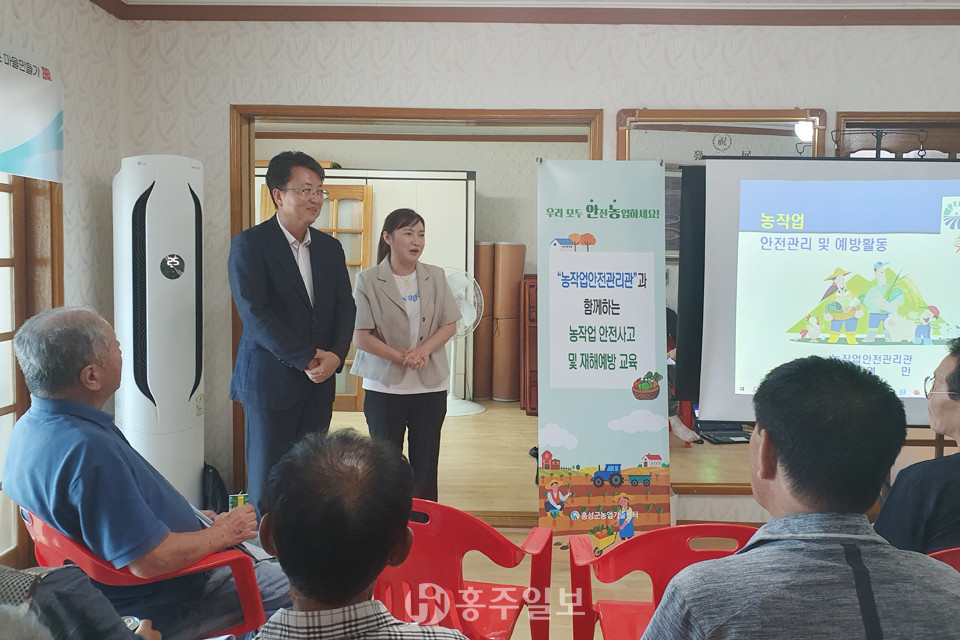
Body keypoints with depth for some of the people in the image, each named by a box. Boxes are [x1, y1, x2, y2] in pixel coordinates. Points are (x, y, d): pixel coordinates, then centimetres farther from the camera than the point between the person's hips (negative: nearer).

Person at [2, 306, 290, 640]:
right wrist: (220, 534, -14)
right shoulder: (90, 450, -34)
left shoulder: (30, 426, -1)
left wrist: (196, 518, 9)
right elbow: (150, 560, -32)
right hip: (158, 606, -10)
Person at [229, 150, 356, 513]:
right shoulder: (249, 245, -6)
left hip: (320, 380, 5)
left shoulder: (330, 247, 11)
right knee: (266, 480, 3)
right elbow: (255, 314, -14)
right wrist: (307, 359, -17)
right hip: (270, 380, -5)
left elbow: (345, 306, 8)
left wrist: (335, 356, -10)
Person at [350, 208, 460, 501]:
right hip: (384, 386, -2)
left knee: (425, 466, 7)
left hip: (431, 385, 2)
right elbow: (360, 336, -9)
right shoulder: (368, 280, -5)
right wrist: (401, 357, -18)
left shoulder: (435, 277, 5)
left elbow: (449, 324, 5)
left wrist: (424, 350, -12)